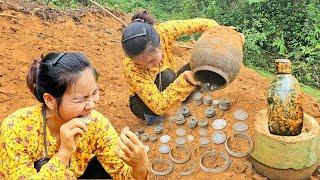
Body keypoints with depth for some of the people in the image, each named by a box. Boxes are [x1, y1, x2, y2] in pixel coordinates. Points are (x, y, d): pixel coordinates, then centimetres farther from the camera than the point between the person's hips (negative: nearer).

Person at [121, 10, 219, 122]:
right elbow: (159, 106, -40)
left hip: (168, 83, 5)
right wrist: (186, 80, -51)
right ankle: (150, 116, -12)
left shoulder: (165, 31, -30)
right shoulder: (131, 69, -37)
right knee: (167, 77, -35)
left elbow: (202, 23, -19)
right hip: (142, 104, -4)